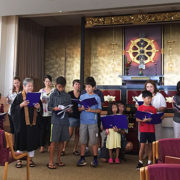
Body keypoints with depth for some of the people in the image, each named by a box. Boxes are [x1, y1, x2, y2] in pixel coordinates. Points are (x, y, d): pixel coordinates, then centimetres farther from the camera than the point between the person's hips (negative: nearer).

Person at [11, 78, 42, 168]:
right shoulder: (19, 96, -2)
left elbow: (40, 111, 11)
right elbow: (13, 109, -6)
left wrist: (38, 108, -11)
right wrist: (21, 105, -21)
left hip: (33, 123, 3)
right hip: (22, 123, -3)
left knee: (32, 141, 8)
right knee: (21, 141, 4)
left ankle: (30, 159, 22)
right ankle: (19, 160, 19)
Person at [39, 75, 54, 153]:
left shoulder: (54, 91, 3)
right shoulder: (41, 91, 11)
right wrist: (40, 101, -7)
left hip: (51, 113, -2)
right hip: (42, 113, 2)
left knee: (49, 129, 2)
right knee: (42, 129, 3)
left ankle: (49, 145, 16)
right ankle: (42, 146, 13)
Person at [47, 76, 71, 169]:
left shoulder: (67, 96, 9)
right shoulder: (53, 95, 1)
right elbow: (49, 107, 1)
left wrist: (69, 110, -9)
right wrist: (54, 108, -18)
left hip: (65, 121, 4)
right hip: (55, 120, -3)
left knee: (62, 141, 10)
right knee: (53, 141, -2)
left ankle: (58, 159, 25)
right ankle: (50, 162, 7)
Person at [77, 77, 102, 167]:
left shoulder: (97, 97, 0)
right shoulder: (82, 96, 8)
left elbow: (99, 110, -1)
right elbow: (79, 108, 10)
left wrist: (91, 110, -16)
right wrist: (82, 108, -11)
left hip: (93, 122, -2)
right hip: (83, 121, 3)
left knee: (94, 141, 1)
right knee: (83, 141, 7)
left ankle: (95, 159, 14)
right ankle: (82, 158, 17)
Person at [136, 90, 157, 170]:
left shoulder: (153, 108, 7)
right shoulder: (140, 108, -2)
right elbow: (137, 119, -6)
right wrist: (143, 120, -22)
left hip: (151, 130, 3)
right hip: (143, 130, -3)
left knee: (150, 146, 9)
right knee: (142, 146, -2)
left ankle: (149, 162, 22)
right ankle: (140, 162, 12)